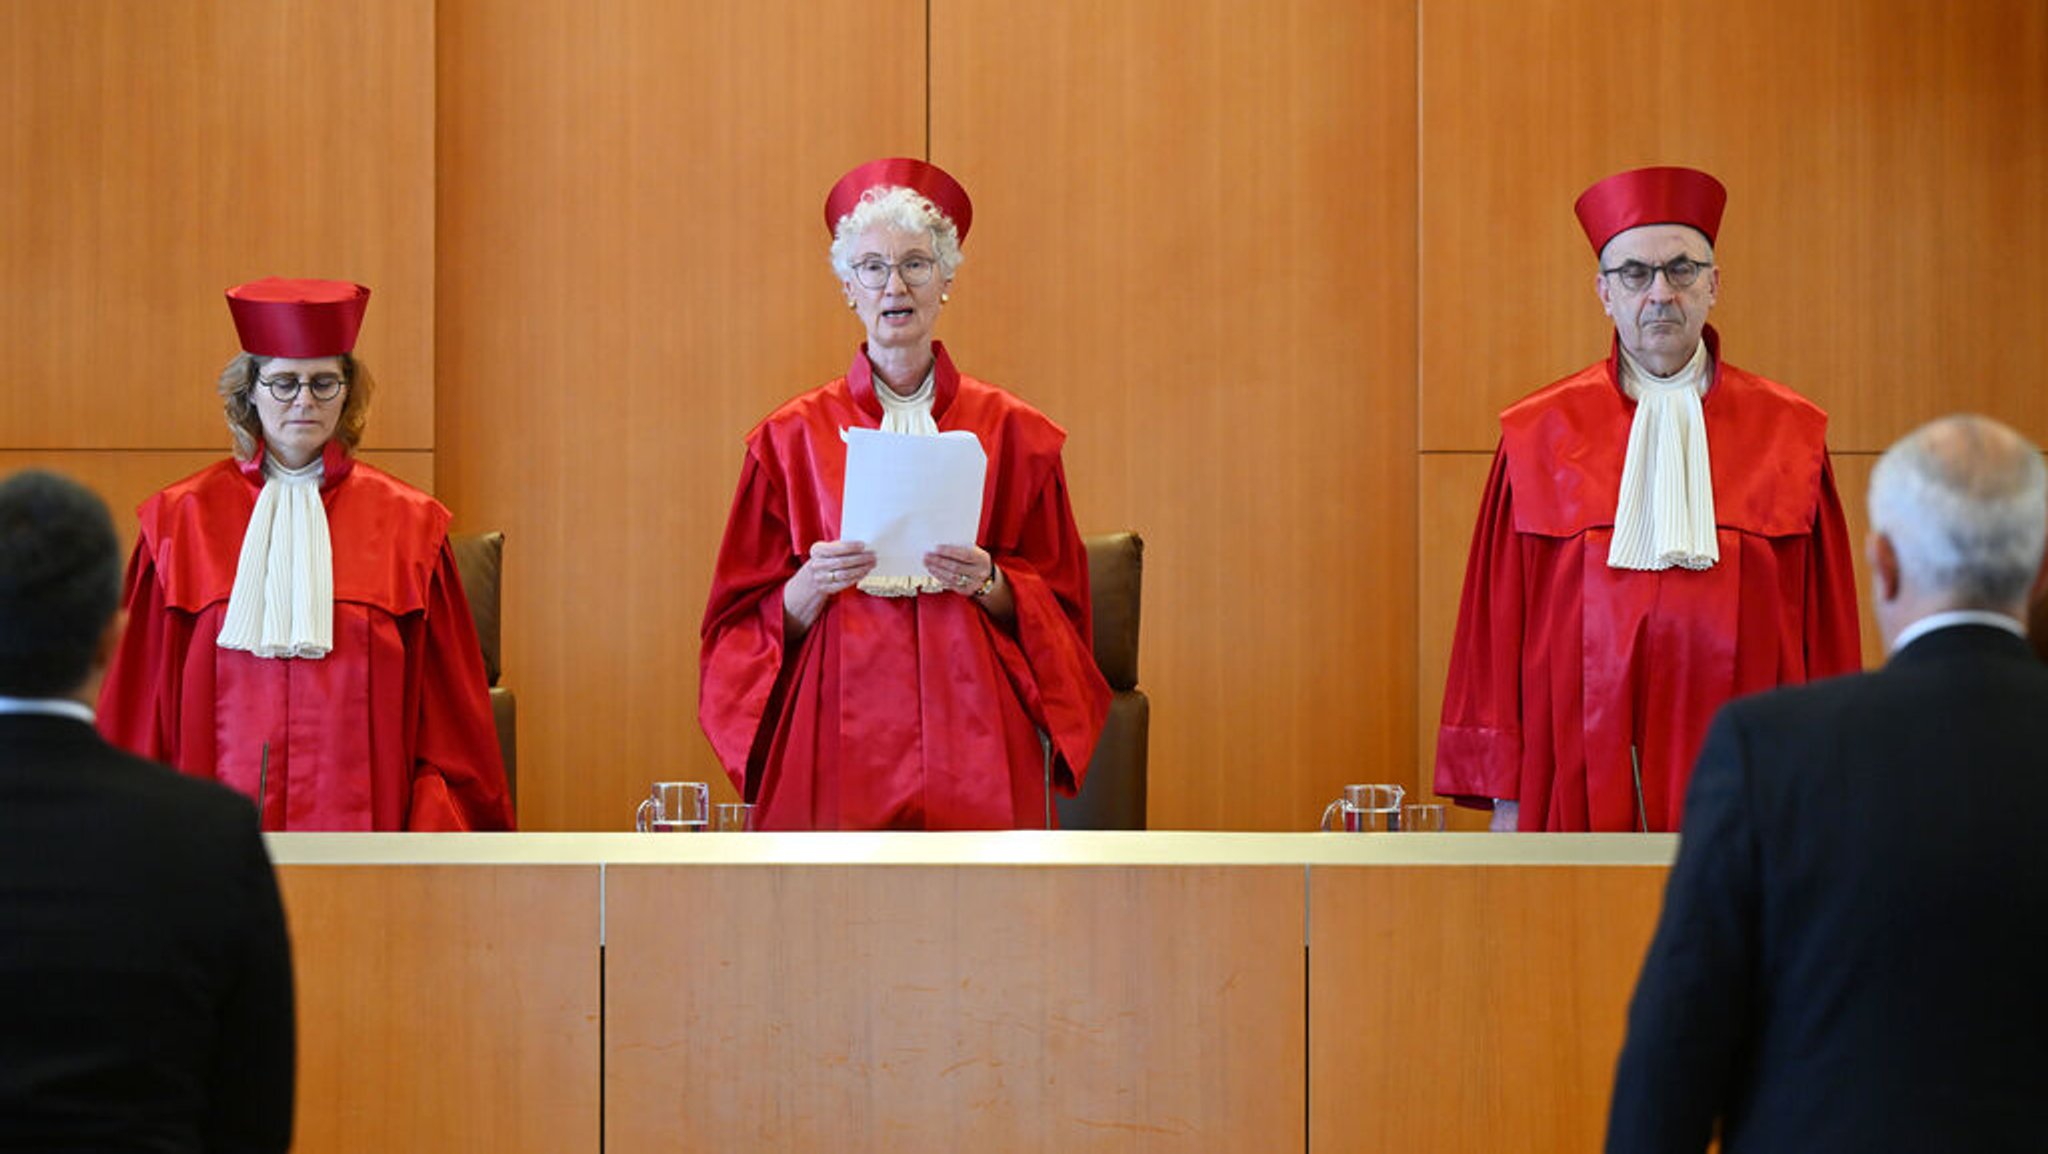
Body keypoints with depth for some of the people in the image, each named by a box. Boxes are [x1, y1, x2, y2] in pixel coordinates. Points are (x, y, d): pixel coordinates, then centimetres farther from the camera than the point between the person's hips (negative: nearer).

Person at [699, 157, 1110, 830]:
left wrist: (989, 586, -10)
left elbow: (1060, 605, 10)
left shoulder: (1012, 434, 8)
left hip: (973, 736, 1)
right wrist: (809, 587, -12)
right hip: (838, 742, 0)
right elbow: (742, 618, 8)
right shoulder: (792, 438, 8)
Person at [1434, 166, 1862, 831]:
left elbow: (1826, 635, 7)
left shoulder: (1789, 434, 6)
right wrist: (1506, 799, 1)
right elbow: (1500, 627, 6)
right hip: (1586, 795, 0)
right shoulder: (1539, 437, 5)